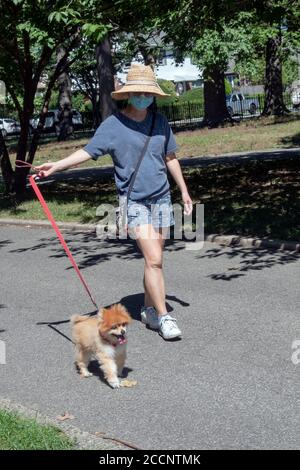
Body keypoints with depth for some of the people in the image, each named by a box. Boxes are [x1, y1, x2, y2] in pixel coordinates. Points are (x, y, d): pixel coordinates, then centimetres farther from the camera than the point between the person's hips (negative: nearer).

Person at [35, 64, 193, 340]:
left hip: (162, 198, 5)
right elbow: (88, 151, -13)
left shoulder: (160, 122, 7)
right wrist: (56, 166, -26)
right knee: (153, 259, -13)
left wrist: (184, 191, 21)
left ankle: (149, 310, 25)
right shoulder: (113, 125, -8)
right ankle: (164, 317, -5)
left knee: (155, 259, 10)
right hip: (134, 201, -5)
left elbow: (170, 158, 17)